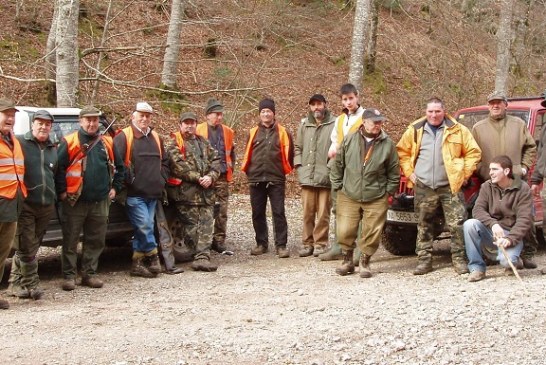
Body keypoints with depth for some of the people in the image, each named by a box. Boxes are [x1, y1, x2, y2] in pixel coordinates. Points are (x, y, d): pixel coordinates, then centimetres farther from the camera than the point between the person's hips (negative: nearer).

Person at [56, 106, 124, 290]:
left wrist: (115, 187, 11)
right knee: (70, 241, 1)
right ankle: (69, 276, 8)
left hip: (100, 201, 4)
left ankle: (89, 274, 19)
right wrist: (62, 191, -8)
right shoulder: (69, 142, -4)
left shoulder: (107, 143, 9)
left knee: (96, 241, 8)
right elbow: (58, 167, -5)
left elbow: (119, 167, 18)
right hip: (75, 201, -4)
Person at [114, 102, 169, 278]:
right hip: (134, 194, -6)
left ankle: (137, 264, 14)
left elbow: (164, 161, 26)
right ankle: (153, 258, 1)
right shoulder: (124, 137, -6)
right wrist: (129, 180, -14)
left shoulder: (155, 137, 17)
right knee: (144, 226, -12)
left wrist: (161, 180, 13)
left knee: (142, 229, 9)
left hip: (153, 193, 6)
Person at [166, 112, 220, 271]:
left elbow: (215, 160, 12)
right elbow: (179, 165, -11)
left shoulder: (203, 142, 19)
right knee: (191, 226, -4)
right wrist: (198, 178, -15)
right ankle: (199, 256, 0)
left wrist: (211, 177, -7)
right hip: (186, 191, -5)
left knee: (206, 224, -2)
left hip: (206, 191, 5)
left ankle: (202, 257, -2)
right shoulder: (174, 143, 1)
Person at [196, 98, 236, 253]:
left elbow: (231, 153, 23)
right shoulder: (198, 130, 0)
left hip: (222, 177, 3)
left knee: (222, 211, 3)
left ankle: (219, 241, 11)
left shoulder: (228, 132, 13)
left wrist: (230, 169, 14)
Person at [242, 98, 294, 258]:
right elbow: (247, 154, 14)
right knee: (258, 213, 8)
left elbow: (288, 153, 7)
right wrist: (248, 171, 11)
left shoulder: (282, 132, 3)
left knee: (279, 213, -4)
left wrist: (285, 170, 7)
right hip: (256, 179, 3)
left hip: (276, 179, -3)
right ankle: (261, 243, 18)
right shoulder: (253, 132, 9)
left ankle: (281, 245, 0)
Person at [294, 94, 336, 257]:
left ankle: (320, 243, 9)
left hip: (325, 176, -4)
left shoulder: (334, 124, -2)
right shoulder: (304, 124, 14)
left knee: (323, 213, 1)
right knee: (308, 212, 7)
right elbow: (298, 147, 20)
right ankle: (307, 243, 14)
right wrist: (299, 164, 9)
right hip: (307, 176, 4)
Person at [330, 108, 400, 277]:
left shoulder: (388, 144, -1)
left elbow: (393, 172, 5)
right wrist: (338, 186, 6)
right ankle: (347, 261, 22)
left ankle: (364, 262, 21)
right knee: (345, 232, 0)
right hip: (349, 197, 1)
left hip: (376, 199, 0)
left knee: (372, 233, 2)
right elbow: (337, 165, 8)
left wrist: (389, 192, 4)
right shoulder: (349, 140, 0)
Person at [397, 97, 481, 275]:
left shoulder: (457, 130, 2)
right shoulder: (415, 130, 8)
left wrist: (465, 173, -1)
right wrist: (409, 172, 6)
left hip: (450, 186, -2)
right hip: (424, 187, 2)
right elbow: (402, 152, 15)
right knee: (424, 226, 7)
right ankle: (424, 260, 15)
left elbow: (473, 152, 4)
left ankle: (459, 260, 3)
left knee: (457, 225, -6)